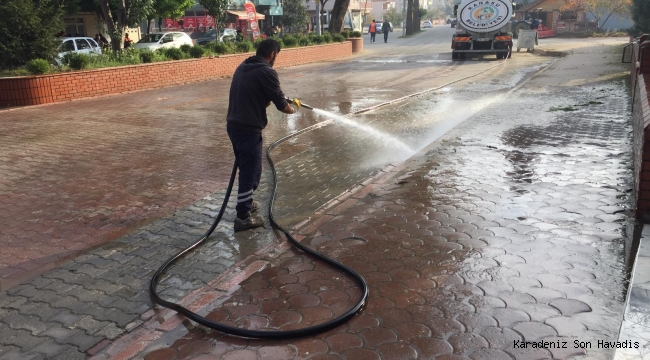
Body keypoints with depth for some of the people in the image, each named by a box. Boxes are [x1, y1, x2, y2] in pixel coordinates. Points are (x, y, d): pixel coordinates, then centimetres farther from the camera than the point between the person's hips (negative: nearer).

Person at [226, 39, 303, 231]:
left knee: (246, 168, 24)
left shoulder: (243, 67, 13)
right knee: (250, 171, 3)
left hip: (233, 125, 9)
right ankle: (243, 217, 11)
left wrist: (269, 100, 23)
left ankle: (245, 202, 40)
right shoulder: (266, 72, -13)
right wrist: (294, 106, 10)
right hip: (248, 130, -9)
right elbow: (283, 107, -11)